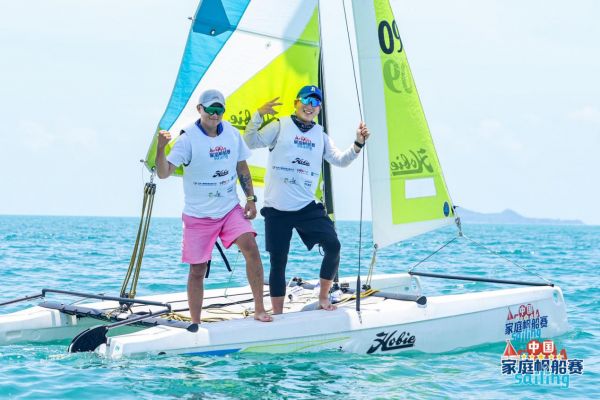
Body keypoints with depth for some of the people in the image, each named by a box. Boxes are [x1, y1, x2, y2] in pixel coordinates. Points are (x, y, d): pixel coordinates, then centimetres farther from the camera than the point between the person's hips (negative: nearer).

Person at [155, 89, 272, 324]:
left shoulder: (232, 133, 2)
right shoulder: (188, 138, -12)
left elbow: (242, 167, 13)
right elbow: (163, 173, -19)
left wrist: (251, 199, 6)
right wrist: (160, 148, -36)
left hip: (231, 209, 3)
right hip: (198, 215, -3)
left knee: (250, 247, -19)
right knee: (197, 270, 2)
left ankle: (259, 310, -11)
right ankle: (195, 323, 16)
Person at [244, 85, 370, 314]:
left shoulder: (320, 135, 18)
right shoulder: (280, 126, 4)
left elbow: (340, 160, 14)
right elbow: (250, 143, -4)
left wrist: (358, 144, -2)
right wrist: (258, 115, -17)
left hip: (307, 206, 3)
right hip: (277, 208, -3)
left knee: (332, 245, -14)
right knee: (278, 261, 2)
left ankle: (323, 298, 5)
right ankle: (277, 314, 12)